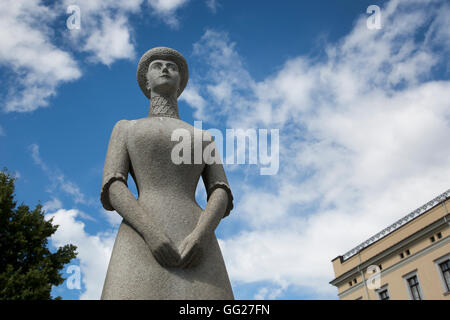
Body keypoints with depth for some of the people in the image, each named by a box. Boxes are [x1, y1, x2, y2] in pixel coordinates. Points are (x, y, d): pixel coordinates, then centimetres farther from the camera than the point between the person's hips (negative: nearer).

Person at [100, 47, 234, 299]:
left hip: (196, 247, 2)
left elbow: (221, 195, 12)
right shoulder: (125, 128, 25)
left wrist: (200, 236, -13)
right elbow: (112, 189, 7)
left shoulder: (204, 137, 29)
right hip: (143, 243, -1)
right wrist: (152, 234, -13)